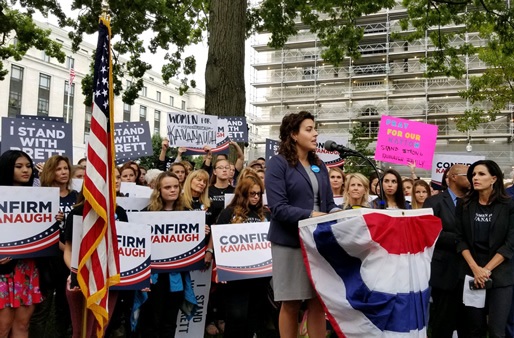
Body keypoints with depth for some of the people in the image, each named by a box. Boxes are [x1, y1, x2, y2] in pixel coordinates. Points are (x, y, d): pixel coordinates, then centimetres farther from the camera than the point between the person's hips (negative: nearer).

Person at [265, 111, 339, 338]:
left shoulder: (319, 166, 12)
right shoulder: (278, 164, -7)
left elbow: (329, 202, 12)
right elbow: (278, 207, -17)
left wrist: (336, 214, -10)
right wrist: (310, 216, -25)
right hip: (290, 241, -5)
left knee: (318, 301, 10)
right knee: (291, 304, 5)